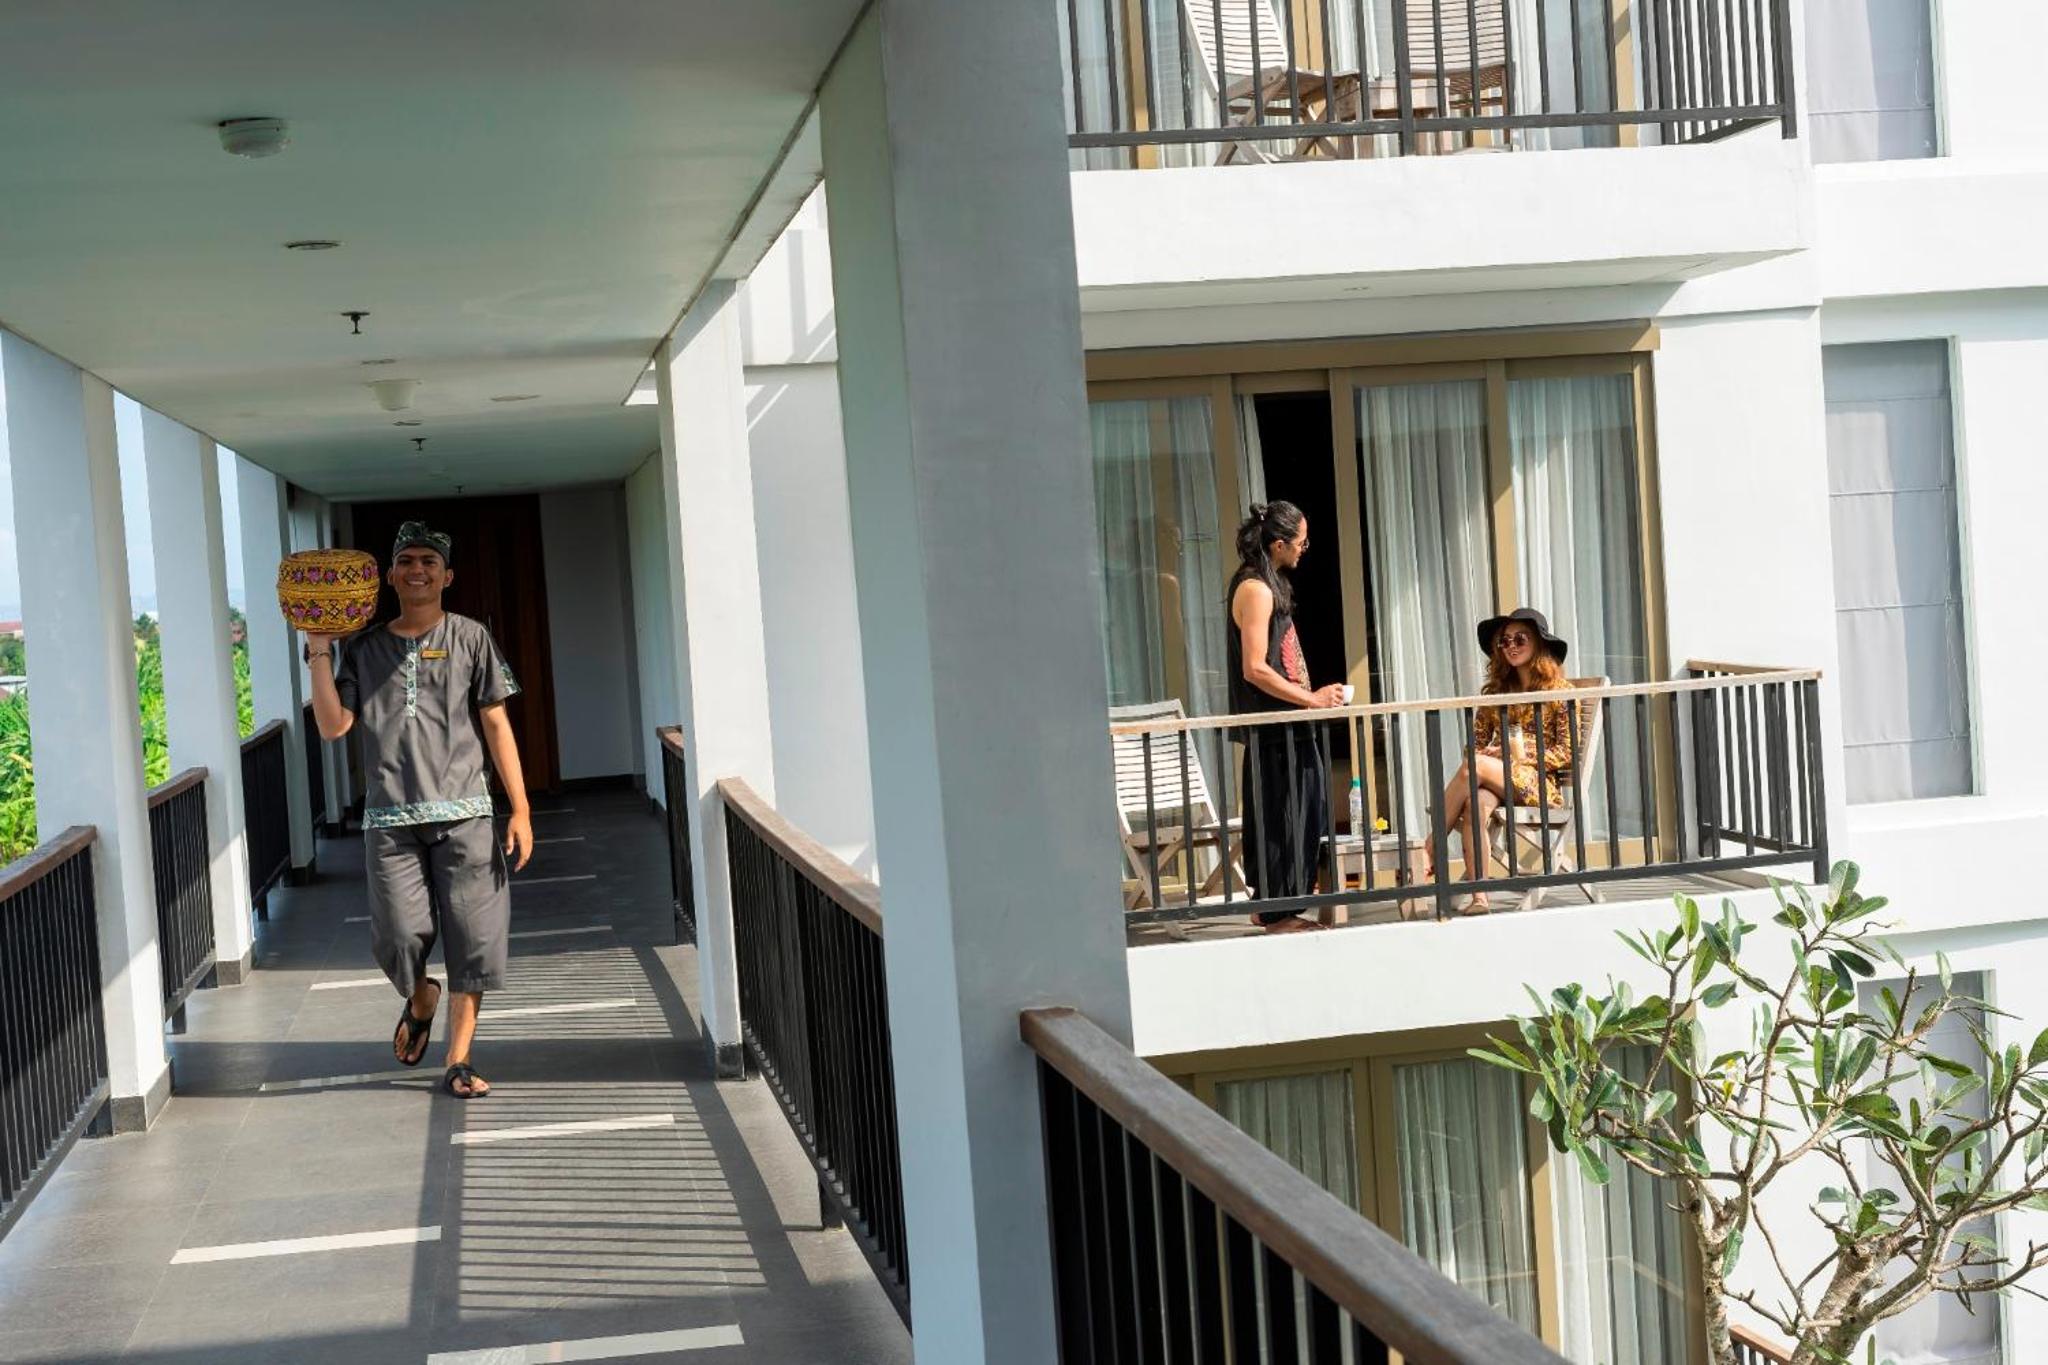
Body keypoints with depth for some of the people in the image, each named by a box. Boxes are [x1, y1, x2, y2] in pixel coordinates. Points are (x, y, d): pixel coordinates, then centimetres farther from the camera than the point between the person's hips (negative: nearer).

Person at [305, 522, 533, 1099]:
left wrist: (520, 808, -2)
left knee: (471, 935, -3)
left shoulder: (469, 637, 7)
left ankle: (459, 1060, 8)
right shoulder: (364, 649, 11)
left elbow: (496, 724, 4)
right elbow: (334, 726, 3)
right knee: (402, 934, -6)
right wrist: (319, 652, -3)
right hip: (390, 818, 1)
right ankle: (421, 999, 29)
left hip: (462, 813, -1)